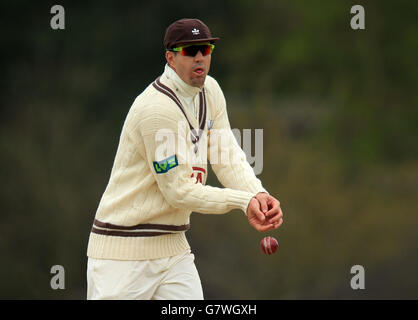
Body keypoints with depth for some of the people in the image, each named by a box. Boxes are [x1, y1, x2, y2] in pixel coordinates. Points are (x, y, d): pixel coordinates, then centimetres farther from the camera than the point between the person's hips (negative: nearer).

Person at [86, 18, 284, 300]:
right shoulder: (157, 108, -20)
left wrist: (258, 194, -18)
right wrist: (243, 201, -18)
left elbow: (229, 158, 2)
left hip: (173, 245, 8)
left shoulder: (210, 91, 7)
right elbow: (179, 192, -18)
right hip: (123, 247, -8)